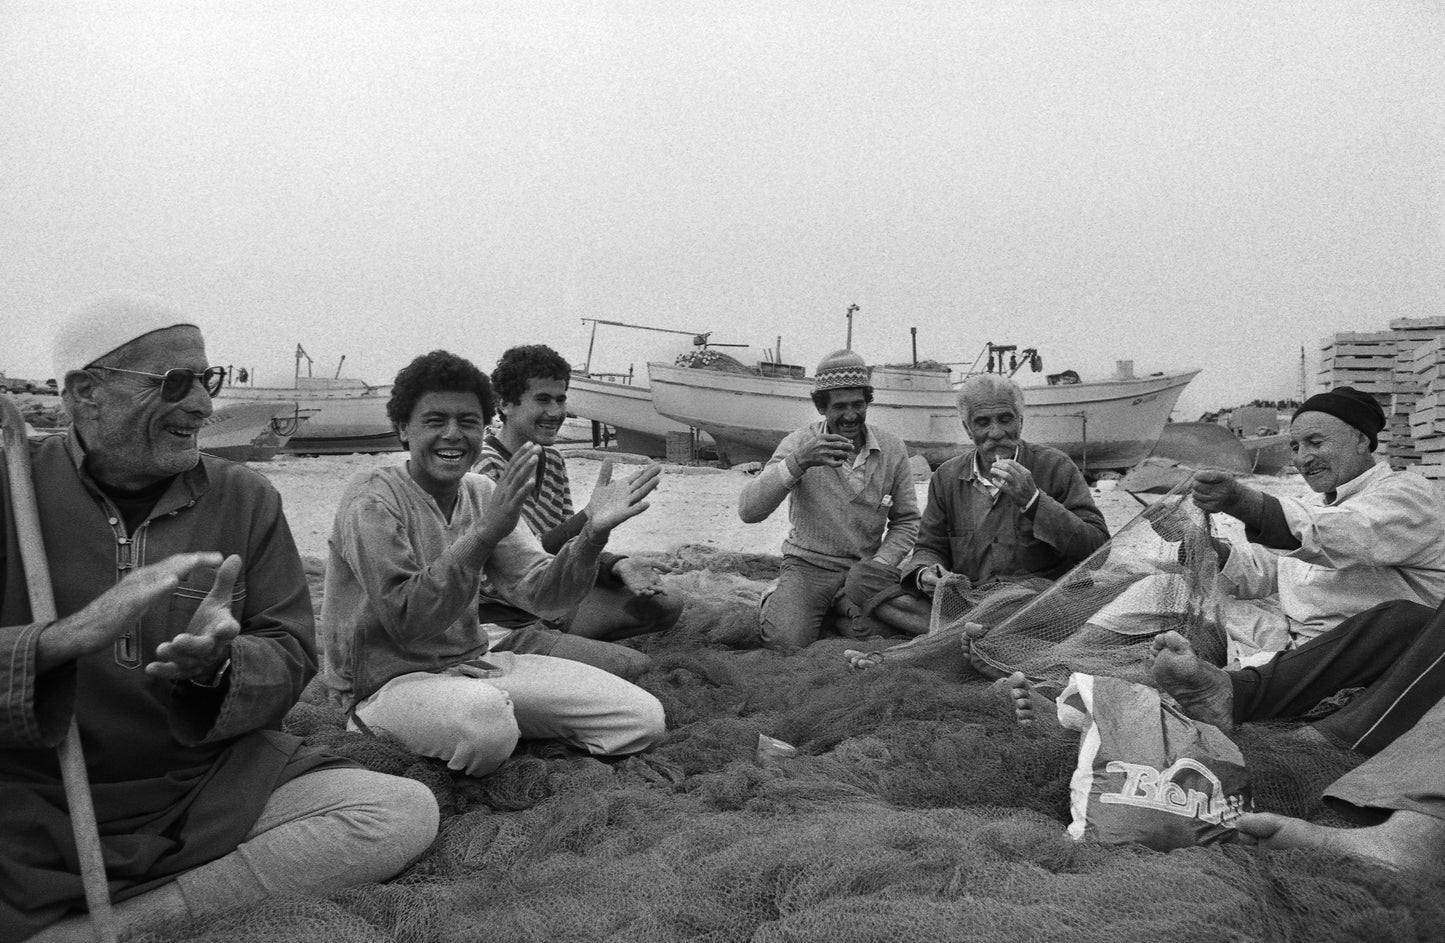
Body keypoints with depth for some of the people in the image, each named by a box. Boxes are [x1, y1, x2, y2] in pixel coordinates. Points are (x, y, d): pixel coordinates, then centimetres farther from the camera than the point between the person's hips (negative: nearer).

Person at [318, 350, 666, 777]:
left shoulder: (483, 494, 6)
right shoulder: (373, 500, -14)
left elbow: (543, 597, -3)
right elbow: (406, 620, -25)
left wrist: (591, 536, -22)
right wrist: (485, 533, -33)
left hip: (473, 665, 6)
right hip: (389, 682, -6)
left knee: (643, 718, -5)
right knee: (485, 717, -41)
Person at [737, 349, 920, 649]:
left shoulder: (892, 449, -2)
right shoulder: (799, 443, -9)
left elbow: (906, 521, 8)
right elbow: (748, 511, -21)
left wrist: (880, 563, -11)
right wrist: (798, 462, -36)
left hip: (863, 568, 2)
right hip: (808, 565, -1)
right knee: (789, 641, -25)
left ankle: (837, 606, 9)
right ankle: (776, 605, 11)